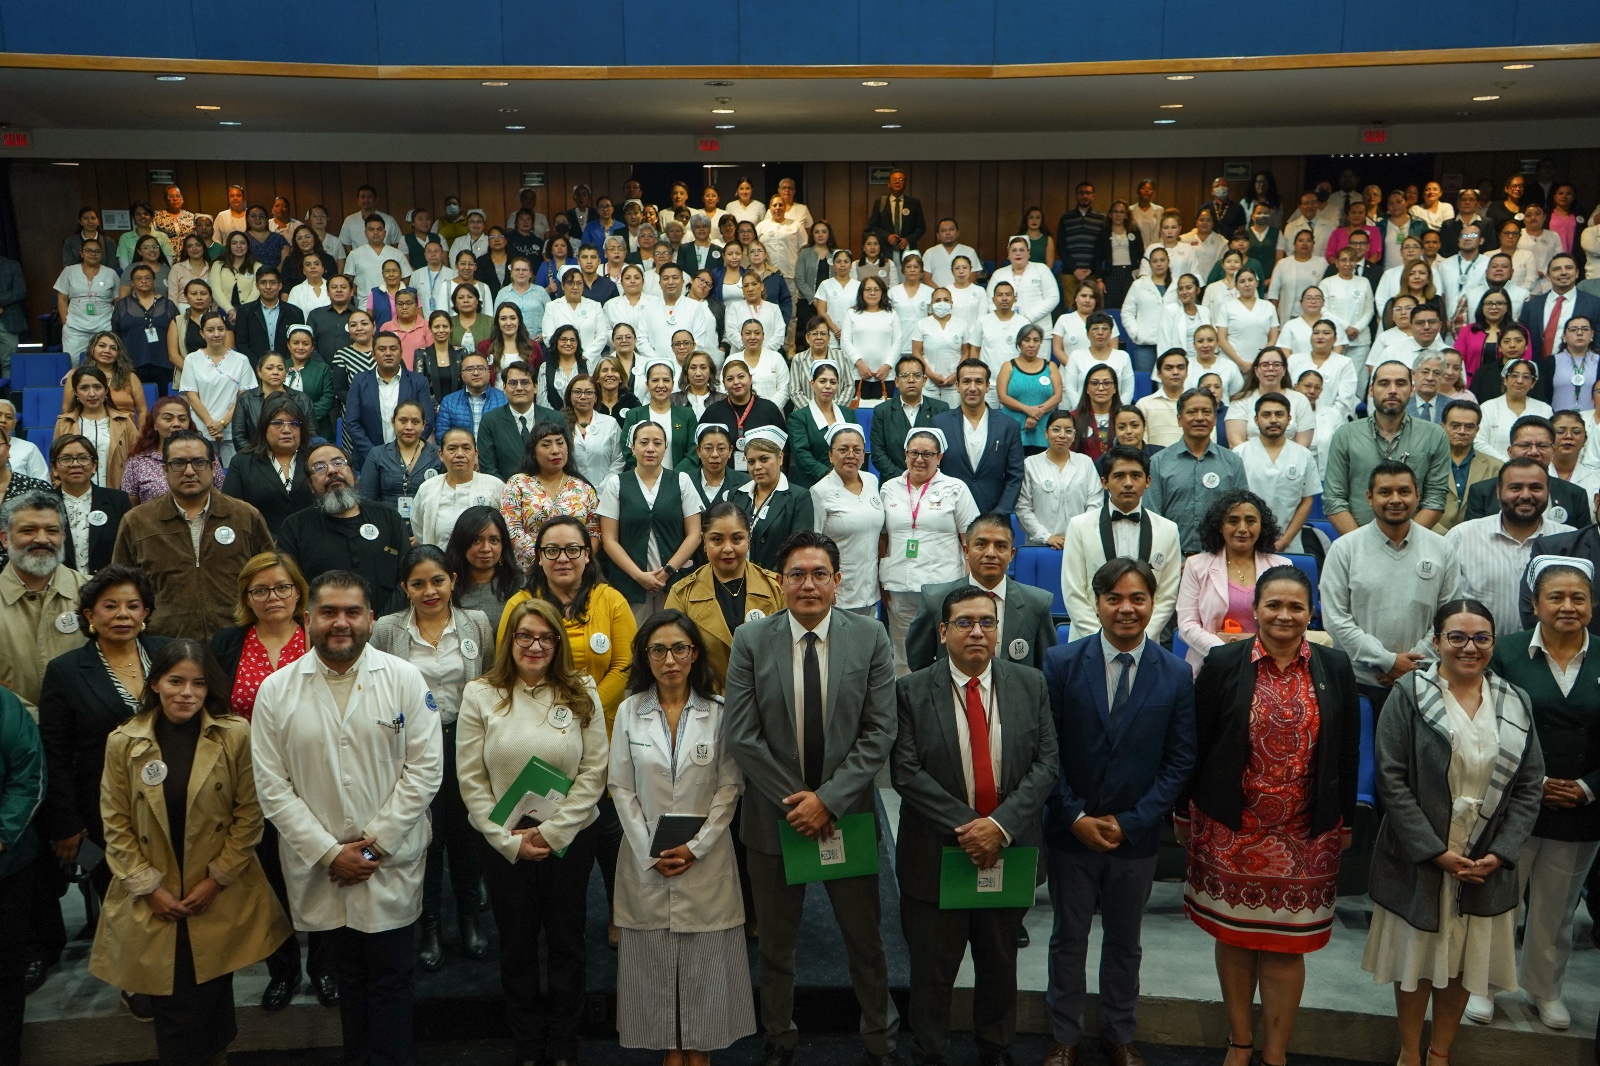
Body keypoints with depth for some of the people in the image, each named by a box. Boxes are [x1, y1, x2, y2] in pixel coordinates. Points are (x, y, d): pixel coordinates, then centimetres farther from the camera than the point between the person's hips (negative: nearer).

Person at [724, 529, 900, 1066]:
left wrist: (828, 799, -16)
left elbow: (880, 733, -9)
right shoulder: (750, 640, -6)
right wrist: (794, 801, -12)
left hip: (847, 814, 0)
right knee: (775, 945, 16)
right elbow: (741, 734, -8)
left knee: (865, 940, 15)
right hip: (774, 816, 0)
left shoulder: (871, 638, -5)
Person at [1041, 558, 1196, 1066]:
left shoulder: (1176, 676, -5)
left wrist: (1131, 822, -11)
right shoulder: (1060, 663, -8)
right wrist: (1075, 818, -13)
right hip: (1070, 830, -1)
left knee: (1124, 942, 18)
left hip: (1136, 835, 1)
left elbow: (1179, 761, -4)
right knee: (1068, 938, 14)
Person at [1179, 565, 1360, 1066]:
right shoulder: (1223, 663, -5)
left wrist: (1345, 820, 9)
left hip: (1305, 836, 1)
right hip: (1230, 830, 0)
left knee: (1286, 945, 7)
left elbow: (1347, 751, 7)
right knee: (1233, 937, 11)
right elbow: (1196, 743, -1)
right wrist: (1184, 812, 2)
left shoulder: (1334, 667, 1)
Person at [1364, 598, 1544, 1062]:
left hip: (1488, 864, 3)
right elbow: (1391, 780, -12)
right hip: (1420, 860, -3)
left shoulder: (1516, 704, 4)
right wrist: (1435, 851, -15)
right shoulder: (1409, 695, -8)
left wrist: (1500, 853, -8)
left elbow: (1529, 786, 3)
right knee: (1416, 956, 11)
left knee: (1463, 961, 14)